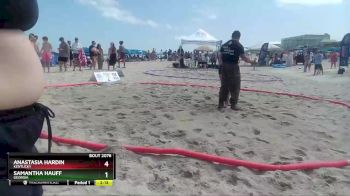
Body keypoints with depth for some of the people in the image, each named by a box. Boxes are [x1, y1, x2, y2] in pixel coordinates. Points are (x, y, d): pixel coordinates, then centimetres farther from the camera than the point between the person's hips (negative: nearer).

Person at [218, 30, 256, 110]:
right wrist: (252, 62, 8)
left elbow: (220, 56, 10)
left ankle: (221, 103, 14)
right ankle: (233, 104, 5)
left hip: (224, 67, 6)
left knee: (224, 86, 12)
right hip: (233, 67, -5)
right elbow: (243, 57, -5)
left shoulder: (224, 45, 12)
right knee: (235, 87, 4)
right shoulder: (238, 45, -3)